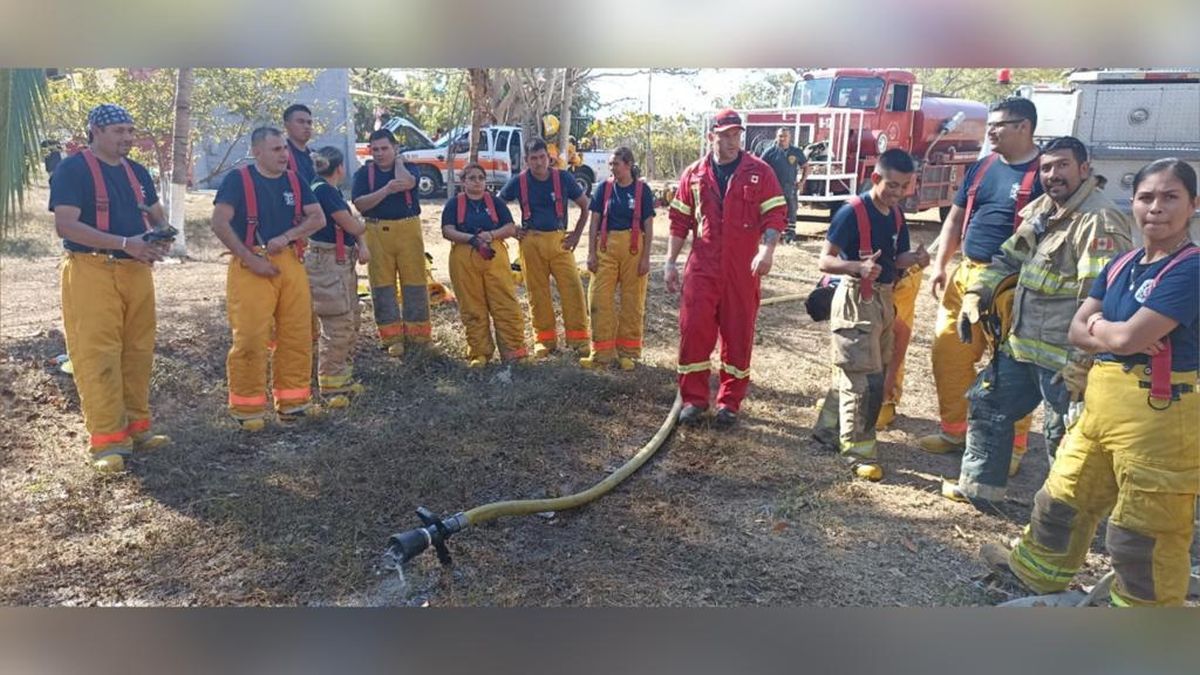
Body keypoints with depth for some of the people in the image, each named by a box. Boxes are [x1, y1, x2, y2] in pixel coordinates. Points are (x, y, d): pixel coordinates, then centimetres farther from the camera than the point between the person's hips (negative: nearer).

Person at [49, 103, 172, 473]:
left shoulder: (137, 171, 15)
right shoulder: (72, 169, -6)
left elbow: (157, 216, 24)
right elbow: (65, 225, -16)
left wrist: (161, 241, 0)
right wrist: (125, 243, -23)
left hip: (136, 271, 7)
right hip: (92, 272, -6)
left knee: (138, 353, 9)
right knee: (98, 357, -6)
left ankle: (136, 427, 20)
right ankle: (107, 440, -2)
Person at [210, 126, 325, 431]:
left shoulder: (294, 181, 13)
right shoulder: (238, 179, -2)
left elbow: (318, 217, 7)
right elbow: (219, 223, -9)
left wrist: (286, 237, -9)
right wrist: (250, 259, -14)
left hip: (290, 263, 5)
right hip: (252, 266, -5)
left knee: (298, 335, 5)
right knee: (251, 338, -7)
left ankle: (293, 401, 17)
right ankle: (248, 408, 4)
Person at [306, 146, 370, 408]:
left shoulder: (332, 191, 16)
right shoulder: (323, 191, -14)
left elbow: (352, 227, 14)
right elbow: (352, 226, -14)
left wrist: (361, 245, -4)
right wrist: (366, 224, 8)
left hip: (343, 262, 11)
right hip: (327, 263, -11)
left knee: (350, 323, 16)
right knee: (336, 326, -9)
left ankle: (344, 377, 26)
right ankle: (329, 386, -1)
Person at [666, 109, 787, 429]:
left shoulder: (760, 172, 2)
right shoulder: (694, 174, 8)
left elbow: (775, 215, -2)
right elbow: (679, 221, 11)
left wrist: (767, 249, -18)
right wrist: (670, 262, 7)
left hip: (743, 270, -1)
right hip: (702, 268, 1)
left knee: (738, 335, 5)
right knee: (693, 330, -2)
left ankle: (730, 402, 18)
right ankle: (693, 399, 12)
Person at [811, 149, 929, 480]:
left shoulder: (897, 216, 8)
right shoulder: (852, 212, -15)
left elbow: (897, 259, 15)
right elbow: (825, 260, -18)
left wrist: (915, 258, -8)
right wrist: (859, 267, -35)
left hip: (883, 300, 8)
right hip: (856, 301, -8)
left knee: (853, 374, 16)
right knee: (865, 379, -6)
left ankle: (828, 429, 30)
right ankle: (858, 450, 4)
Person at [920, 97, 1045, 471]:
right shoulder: (981, 168, 13)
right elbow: (956, 219, 18)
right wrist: (940, 265, 9)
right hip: (966, 275, 6)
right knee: (948, 352, 8)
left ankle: (1012, 447, 14)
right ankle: (955, 429, 24)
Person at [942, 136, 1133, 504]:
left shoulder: (1100, 220, -18)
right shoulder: (1039, 209, 11)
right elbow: (1007, 258, 23)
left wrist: (1082, 362, -28)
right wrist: (976, 295, 9)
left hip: (1063, 358, -9)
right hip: (1021, 345, 9)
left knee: (1064, 438, 2)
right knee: (987, 404, 19)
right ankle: (979, 483, 34)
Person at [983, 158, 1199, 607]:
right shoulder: (1121, 265, 9)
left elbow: (1127, 337, -23)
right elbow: (1078, 331, 5)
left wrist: (1099, 325, -2)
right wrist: (1112, 332, -15)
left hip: (1158, 412, -8)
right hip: (1101, 401, 8)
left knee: (1145, 533, 4)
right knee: (1064, 498, 23)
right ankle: (1037, 571, 44)